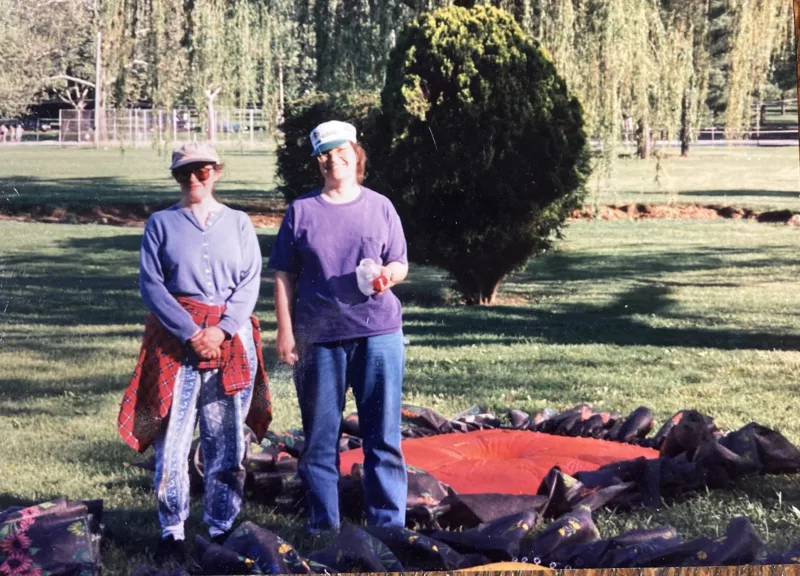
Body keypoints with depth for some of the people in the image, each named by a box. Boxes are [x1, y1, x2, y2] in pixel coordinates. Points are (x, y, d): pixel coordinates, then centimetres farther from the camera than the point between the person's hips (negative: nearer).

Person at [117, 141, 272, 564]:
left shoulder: (239, 223, 12)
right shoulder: (161, 224, 8)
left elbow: (250, 283, 3)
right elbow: (150, 284, -1)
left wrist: (221, 330, -11)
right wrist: (190, 333, -11)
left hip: (231, 337, 1)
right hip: (176, 339, -1)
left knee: (226, 442, 4)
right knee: (171, 439, -5)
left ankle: (222, 529, 12)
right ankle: (172, 532, 4)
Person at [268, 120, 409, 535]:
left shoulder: (380, 207, 7)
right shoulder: (301, 211, 5)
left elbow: (400, 264, 12)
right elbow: (284, 277, 5)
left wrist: (390, 274, -12)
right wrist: (285, 331, -2)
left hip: (379, 333, 1)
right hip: (319, 337, 0)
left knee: (384, 435, 1)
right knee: (320, 437, 5)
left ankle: (388, 526, 9)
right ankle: (322, 526, 16)